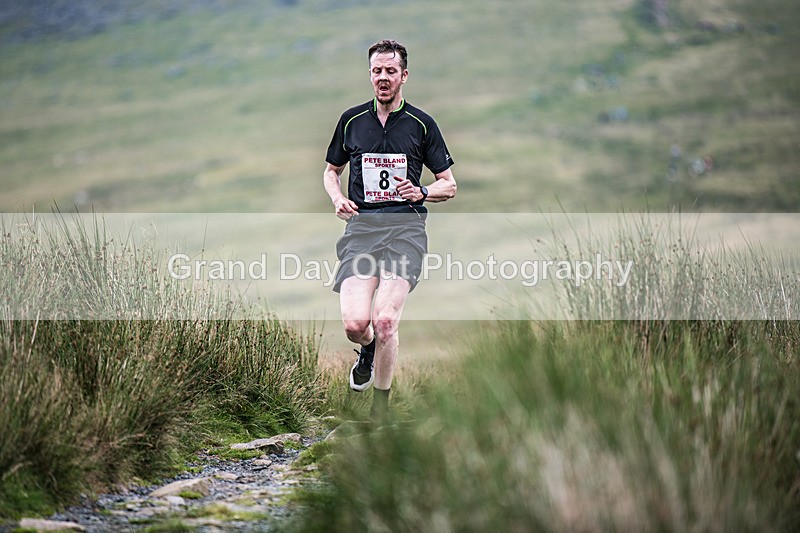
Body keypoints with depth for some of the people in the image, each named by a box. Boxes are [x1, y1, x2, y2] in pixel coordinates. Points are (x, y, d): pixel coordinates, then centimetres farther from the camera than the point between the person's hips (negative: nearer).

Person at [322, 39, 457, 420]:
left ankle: (380, 406, 2)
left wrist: (422, 192, -10)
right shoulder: (352, 120, 11)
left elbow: (449, 186, 11)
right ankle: (368, 350, 23)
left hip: (405, 227, -2)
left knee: (385, 320, -18)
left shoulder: (421, 124, 6)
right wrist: (337, 198, 4)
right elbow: (331, 170, 25)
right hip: (360, 226, 2)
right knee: (354, 323, -16)